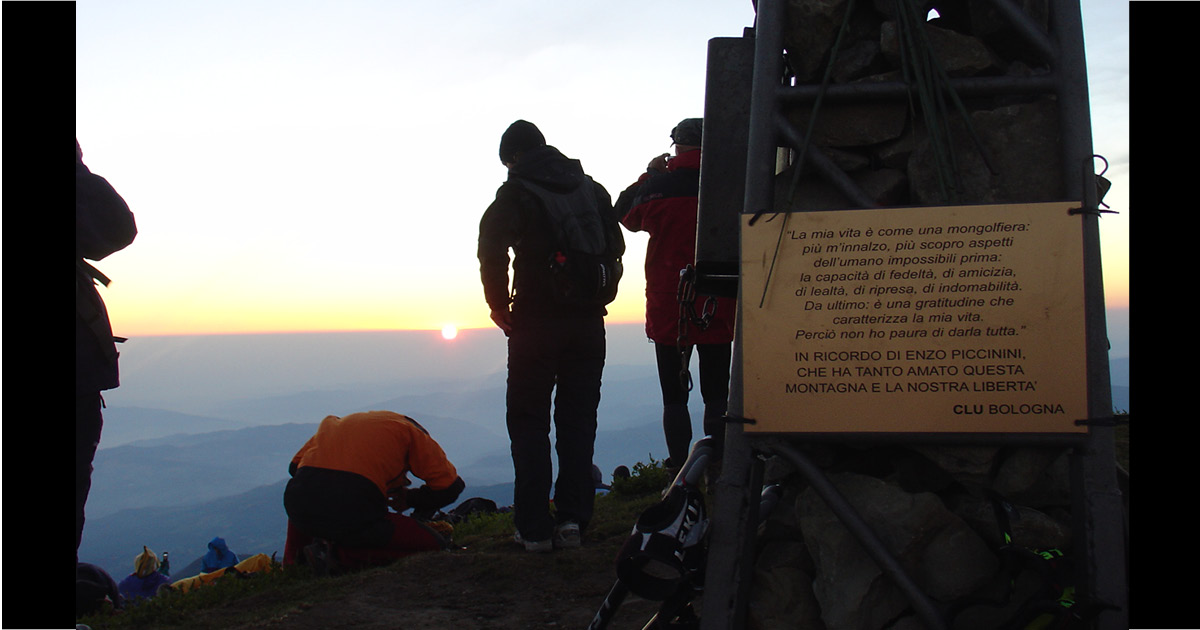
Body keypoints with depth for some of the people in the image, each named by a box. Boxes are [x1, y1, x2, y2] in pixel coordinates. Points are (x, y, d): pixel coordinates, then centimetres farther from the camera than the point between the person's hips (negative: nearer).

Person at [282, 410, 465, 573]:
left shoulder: (332, 424, 31)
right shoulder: (410, 431, 17)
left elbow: (295, 466, 29)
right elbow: (450, 486, 11)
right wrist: (411, 499, 28)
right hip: (353, 514, -6)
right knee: (434, 546, 7)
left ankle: (293, 560, 22)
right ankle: (341, 556, -6)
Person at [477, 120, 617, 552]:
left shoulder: (515, 194, -4)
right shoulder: (591, 188, 12)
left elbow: (492, 255, -14)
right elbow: (616, 244, 12)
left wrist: (500, 307, -2)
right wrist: (597, 298, 14)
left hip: (536, 322, -4)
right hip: (588, 322, 5)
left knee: (528, 421, 5)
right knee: (578, 419, 12)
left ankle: (534, 527, 2)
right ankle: (573, 520, 10)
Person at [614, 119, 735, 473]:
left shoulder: (658, 185, -6)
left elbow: (626, 213, 14)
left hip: (667, 309, -1)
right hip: (718, 309, 1)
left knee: (674, 398, 8)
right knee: (716, 396, 9)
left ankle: (679, 473, 6)